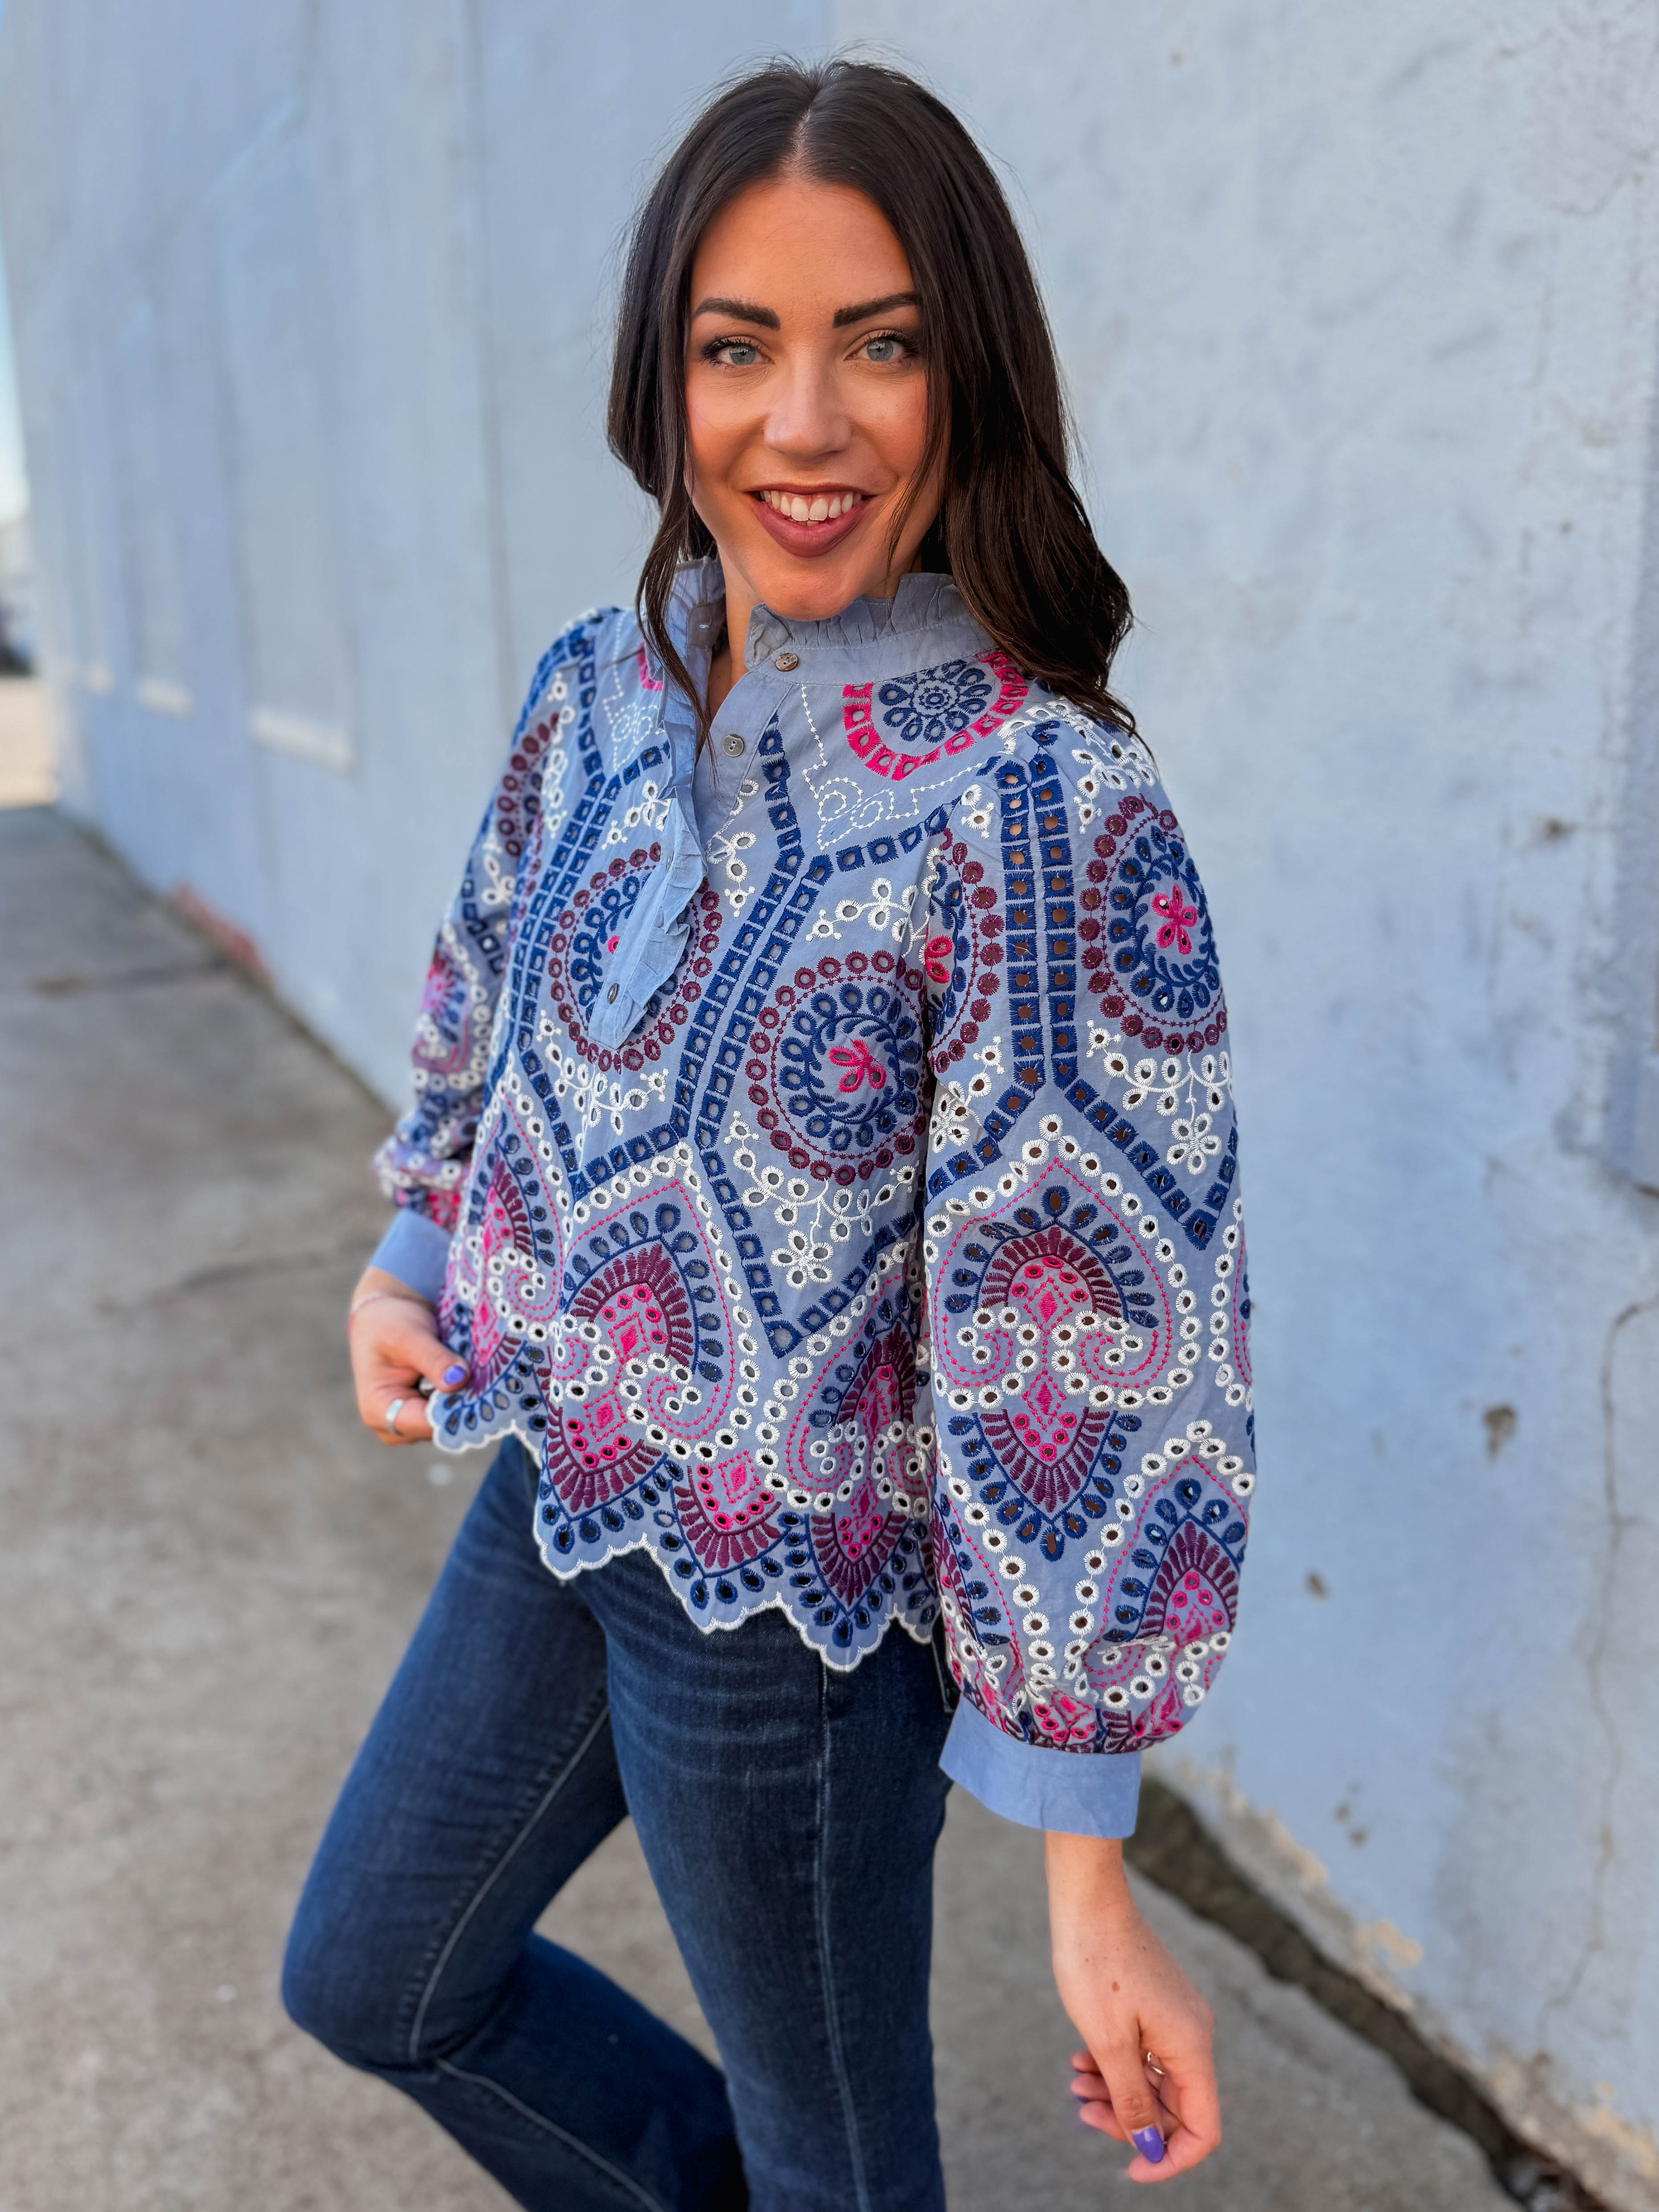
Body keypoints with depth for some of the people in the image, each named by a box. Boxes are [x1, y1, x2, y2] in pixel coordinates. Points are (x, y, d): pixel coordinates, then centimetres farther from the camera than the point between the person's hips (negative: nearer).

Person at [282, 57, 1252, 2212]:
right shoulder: (598, 687, -4)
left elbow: (1088, 1353, -24)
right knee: (369, 1978, 28)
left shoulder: (1044, 806, -26)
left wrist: (1091, 1889, -19)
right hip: (557, 1494, 7)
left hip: (792, 1600, -7)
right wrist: (408, 1263, 6)